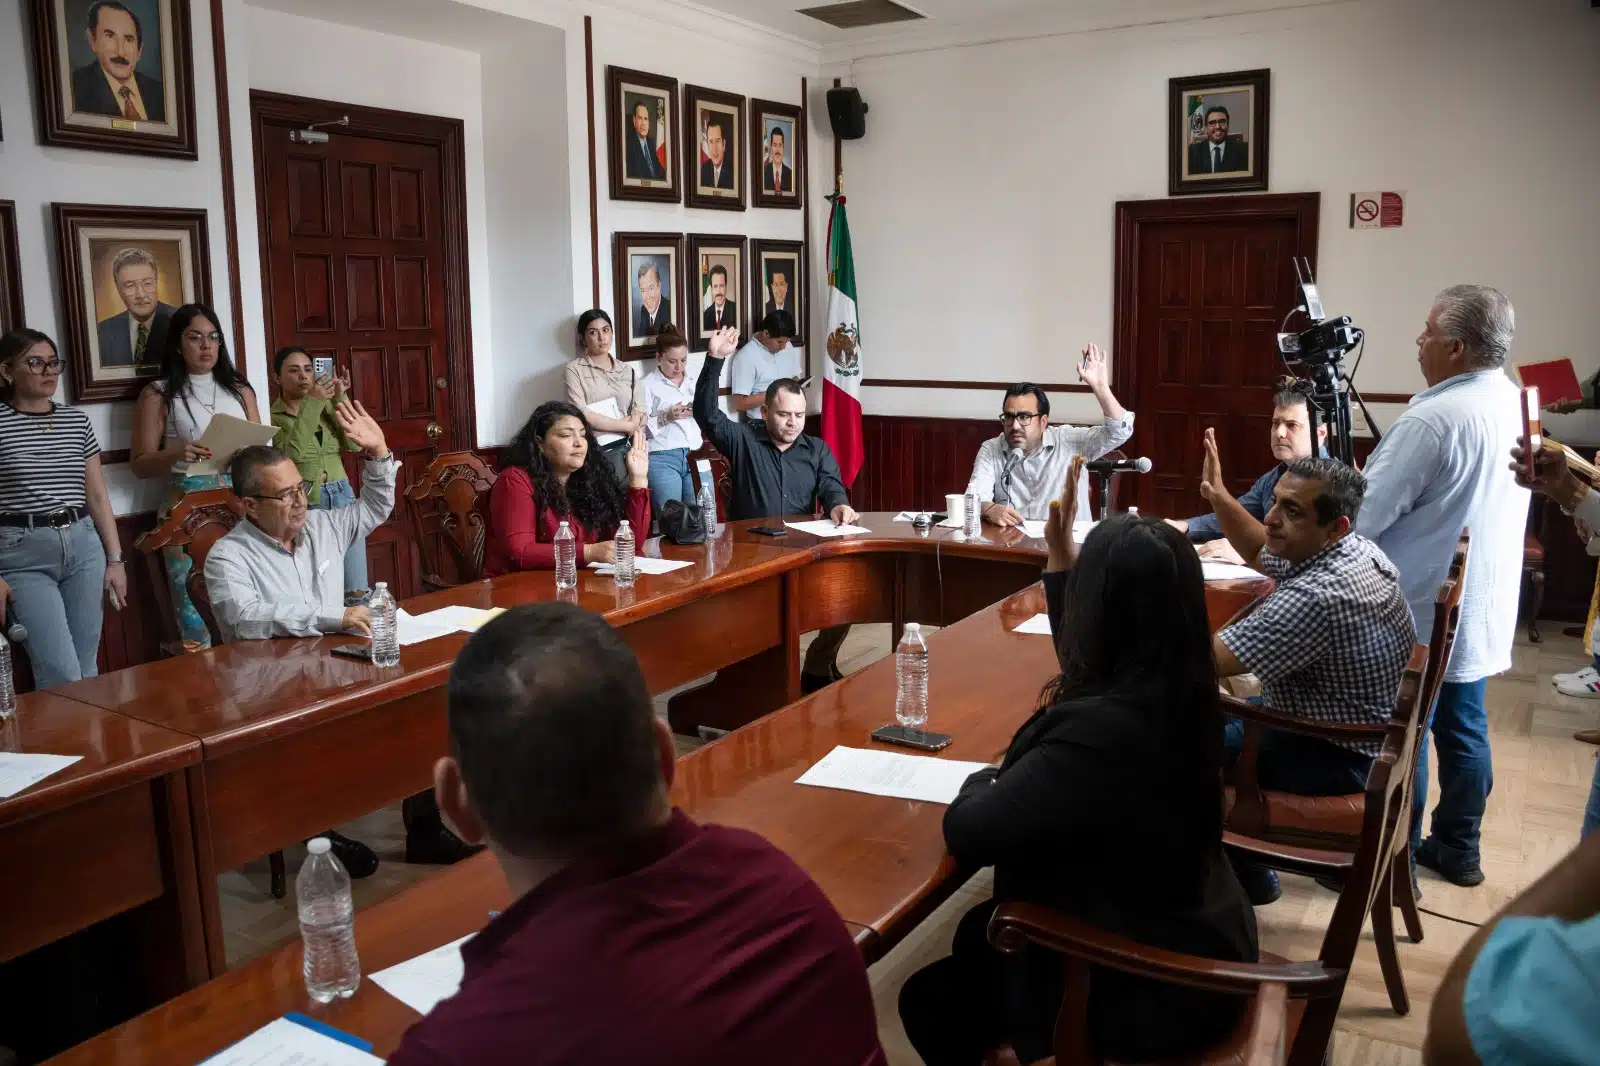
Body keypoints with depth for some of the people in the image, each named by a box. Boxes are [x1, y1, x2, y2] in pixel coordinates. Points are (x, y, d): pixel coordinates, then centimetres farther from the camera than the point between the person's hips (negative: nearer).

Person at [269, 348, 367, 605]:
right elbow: (292, 453, -21)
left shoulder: (326, 405, 9)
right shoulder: (272, 415, -4)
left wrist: (340, 400, -11)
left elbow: (354, 444, -2)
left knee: (356, 591, 5)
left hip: (342, 495, 4)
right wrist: (312, 403, -23)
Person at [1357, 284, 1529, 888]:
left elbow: (1362, 516, -22)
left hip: (1418, 615, -8)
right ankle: (1456, 849, 29)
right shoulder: (1518, 405, 6)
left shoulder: (1434, 418, -23)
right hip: (1480, 609, 8)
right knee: (1463, 728, 17)